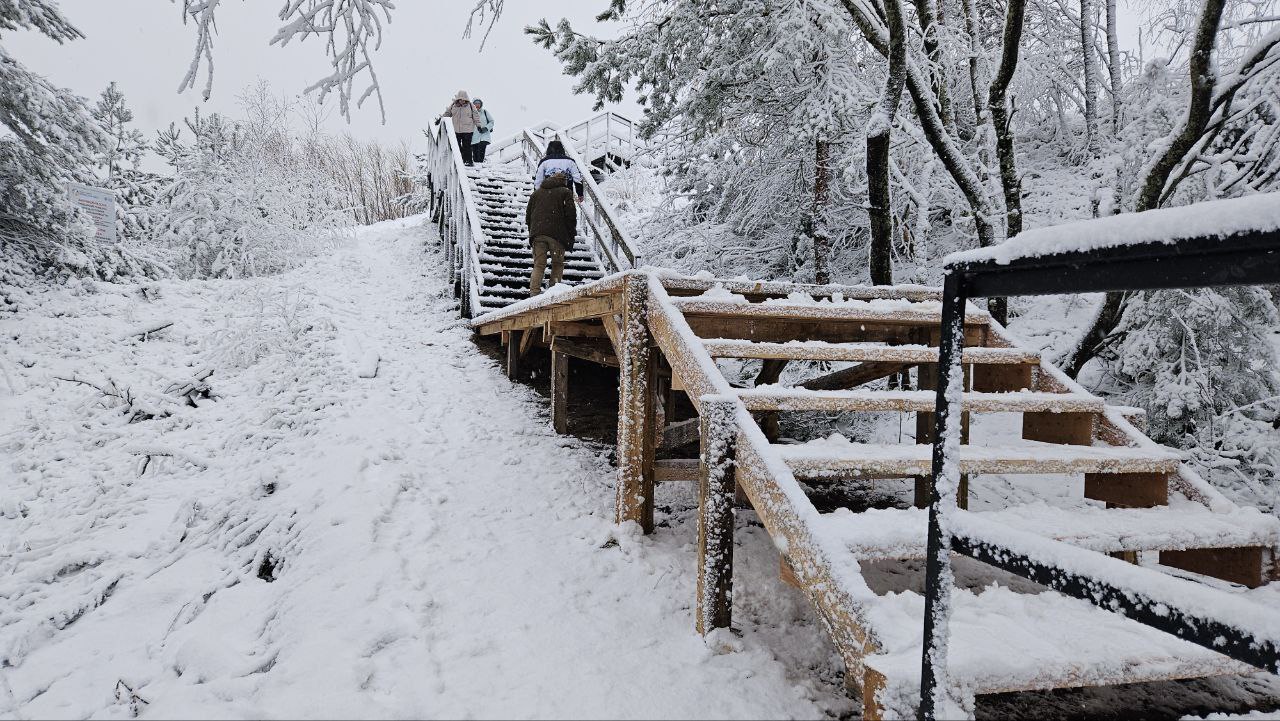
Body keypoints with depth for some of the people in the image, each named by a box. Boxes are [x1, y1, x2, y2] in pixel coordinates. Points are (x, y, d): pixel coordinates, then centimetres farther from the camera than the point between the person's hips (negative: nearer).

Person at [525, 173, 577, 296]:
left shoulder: (537, 192, 20)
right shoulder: (565, 192, 6)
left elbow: (528, 213, 19)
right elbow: (571, 213, -3)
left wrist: (532, 231, 24)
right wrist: (572, 233, 4)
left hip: (537, 234, 3)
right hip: (558, 234, -3)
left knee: (538, 265, 4)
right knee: (557, 264, 7)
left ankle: (534, 293, -9)